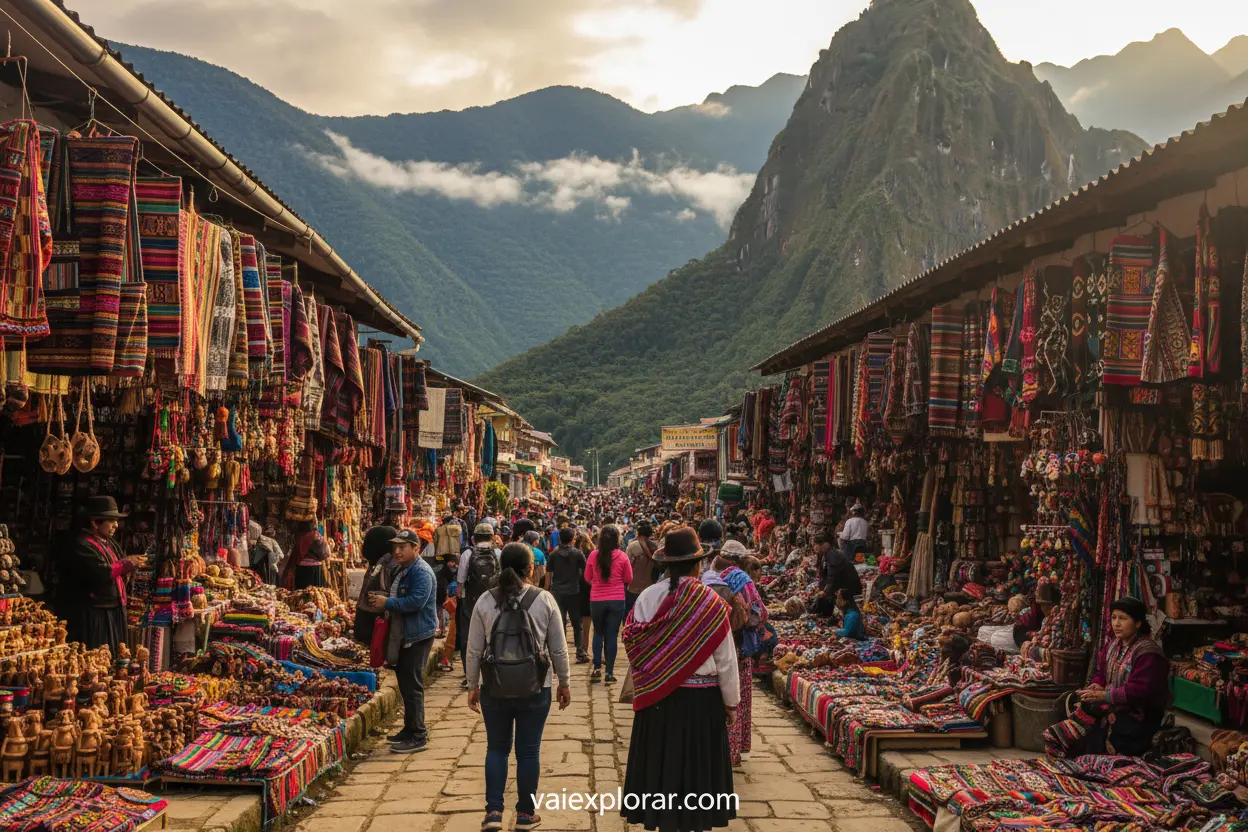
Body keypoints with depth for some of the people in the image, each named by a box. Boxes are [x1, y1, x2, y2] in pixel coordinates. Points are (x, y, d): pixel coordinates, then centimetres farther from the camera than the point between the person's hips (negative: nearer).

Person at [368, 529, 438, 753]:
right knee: (405, 682, 17)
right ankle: (410, 729, 28)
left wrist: (387, 603, -22)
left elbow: (416, 601, -29)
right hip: (404, 636, 11)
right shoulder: (402, 570, 15)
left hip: (418, 637, -11)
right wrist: (381, 598, 11)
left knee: (412, 686, -8)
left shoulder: (422, 573, -18)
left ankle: (418, 737, -2)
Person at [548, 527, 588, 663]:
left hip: (557, 592, 1)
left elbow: (548, 575, -2)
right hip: (574, 592, -1)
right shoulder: (578, 553, -5)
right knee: (577, 624, 9)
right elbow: (585, 571, 2)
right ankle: (580, 653, 6)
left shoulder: (553, 554, -3)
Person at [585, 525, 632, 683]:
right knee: (612, 636, 6)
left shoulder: (593, 555, -6)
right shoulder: (622, 556, -9)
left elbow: (588, 577, 6)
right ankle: (609, 672, 7)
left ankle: (597, 668, 10)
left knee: (598, 633, 18)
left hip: (596, 600, 1)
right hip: (616, 600, -1)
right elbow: (628, 579, 3)